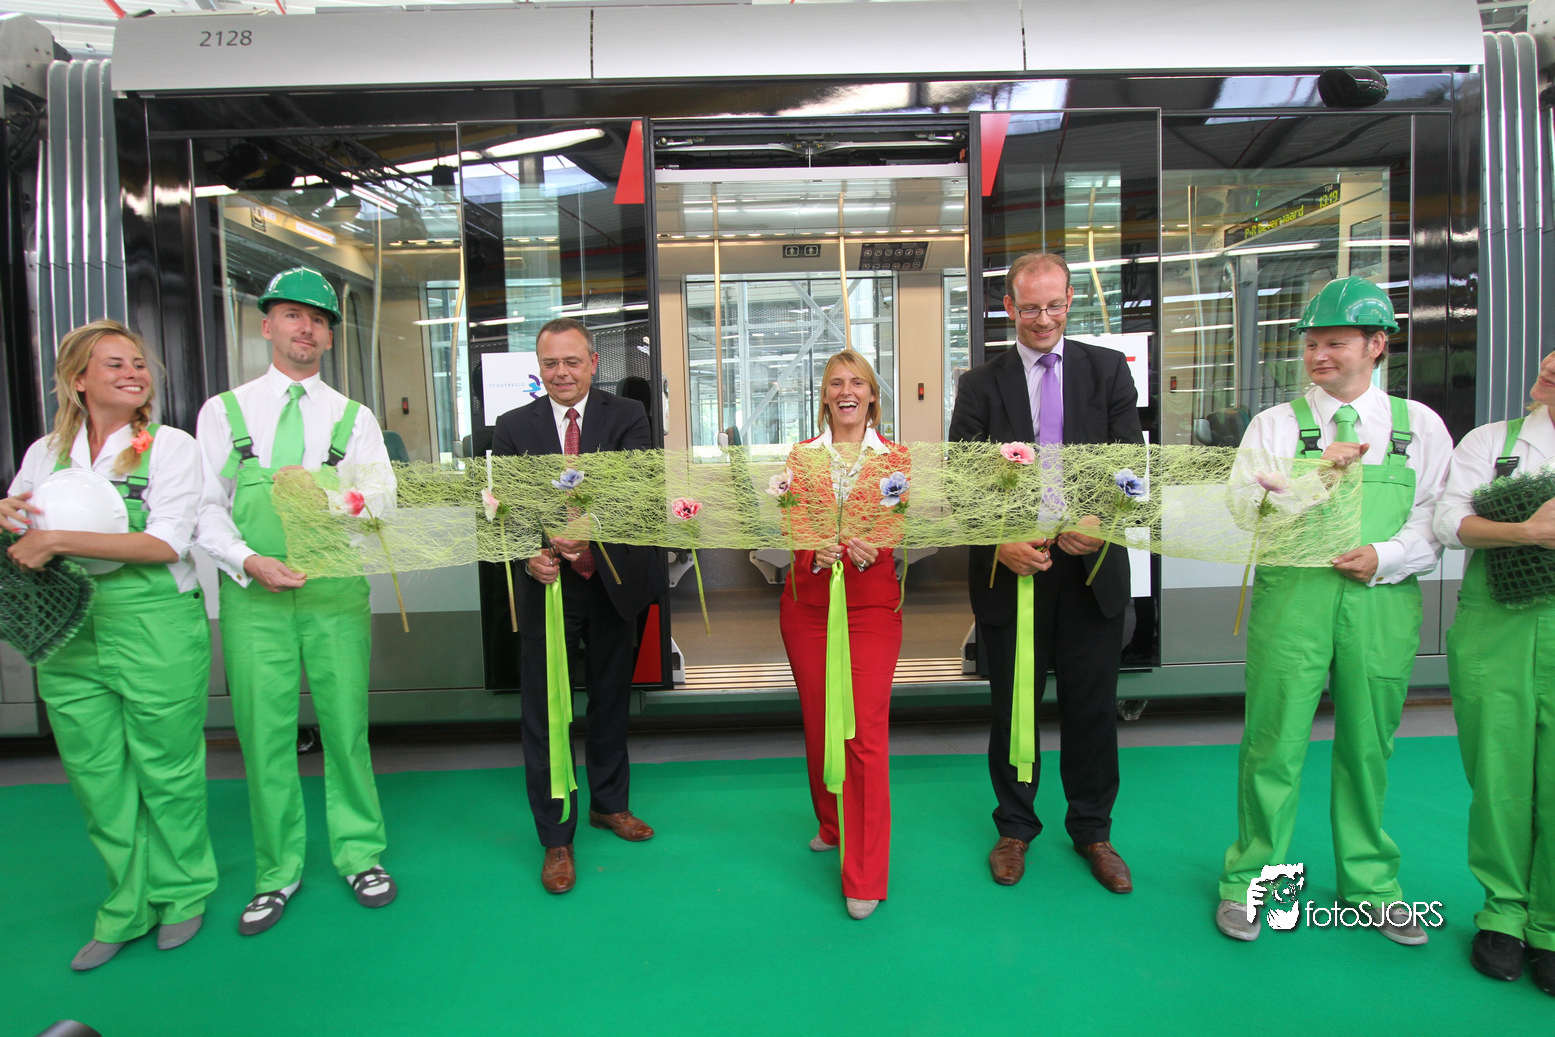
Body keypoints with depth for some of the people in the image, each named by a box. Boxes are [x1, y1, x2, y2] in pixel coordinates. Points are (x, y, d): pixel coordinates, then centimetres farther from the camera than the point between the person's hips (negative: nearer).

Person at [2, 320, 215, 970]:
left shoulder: (171, 447, -5)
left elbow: (166, 544, -16)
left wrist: (59, 540, -21)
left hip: (156, 630, -4)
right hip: (70, 637, 5)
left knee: (166, 770, 7)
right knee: (97, 780, 12)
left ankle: (182, 894, 28)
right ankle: (127, 908, 29)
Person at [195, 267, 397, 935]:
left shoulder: (354, 418, 9)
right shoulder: (224, 411, 9)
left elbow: (382, 499, 0)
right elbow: (205, 505, 3)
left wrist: (321, 483, -17)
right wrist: (248, 561, -11)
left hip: (337, 591, 0)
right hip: (253, 596, 0)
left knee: (346, 727, 5)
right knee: (264, 735, 4)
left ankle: (359, 854, 21)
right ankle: (277, 870, 21)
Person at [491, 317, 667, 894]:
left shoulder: (627, 418, -3)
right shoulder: (514, 428, 1)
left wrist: (591, 531, -36)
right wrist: (528, 554, -26)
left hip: (612, 582, 1)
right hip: (546, 587, 0)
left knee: (611, 699, 18)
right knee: (544, 712, 4)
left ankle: (609, 803, 40)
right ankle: (556, 838, 20)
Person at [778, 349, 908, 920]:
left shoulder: (896, 458, 5)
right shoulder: (802, 456, 9)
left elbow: (896, 529, -2)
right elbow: (793, 525, 1)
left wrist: (866, 548, -23)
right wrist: (818, 553, -20)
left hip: (871, 601, -2)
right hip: (807, 600, 3)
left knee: (867, 731, -7)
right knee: (818, 722, 12)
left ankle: (865, 874, 2)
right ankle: (832, 825, 35)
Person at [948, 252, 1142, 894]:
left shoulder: (1108, 370, 5)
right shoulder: (981, 384, 2)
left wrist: (1103, 518, -21)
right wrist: (999, 541, -18)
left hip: (1091, 569, 1)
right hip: (1011, 571, -1)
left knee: (1092, 708, 12)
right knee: (1012, 708, 12)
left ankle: (1091, 831, 34)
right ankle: (1015, 828, 33)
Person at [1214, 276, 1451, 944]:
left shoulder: (1420, 426, 10)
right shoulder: (1274, 424, 6)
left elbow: (1437, 518, 5)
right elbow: (1246, 509, -4)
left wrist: (1385, 556, -12)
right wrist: (1319, 472, -15)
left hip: (1382, 603, 2)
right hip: (1292, 596, -1)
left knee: (1368, 746, 12)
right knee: (1274, 743, 1)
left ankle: (1369, 882, 32)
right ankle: (1248, 879, 18)